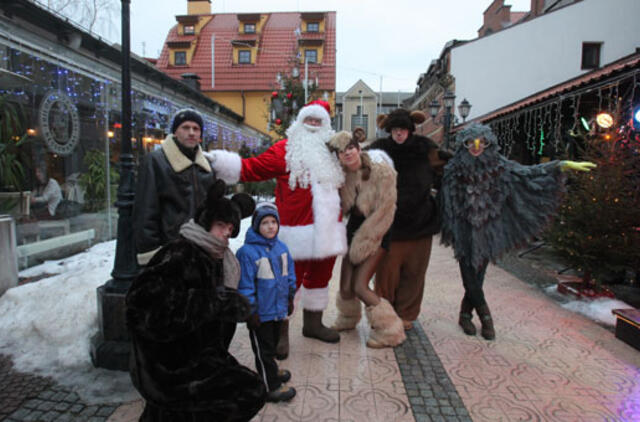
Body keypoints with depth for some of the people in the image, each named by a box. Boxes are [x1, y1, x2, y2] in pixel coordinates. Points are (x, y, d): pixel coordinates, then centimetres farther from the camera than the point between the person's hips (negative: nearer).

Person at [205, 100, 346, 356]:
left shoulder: (331, 152, 16)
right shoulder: (284, 149, -2)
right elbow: (252, 169, -6)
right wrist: (217, 160, -13)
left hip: (327, 228, 7)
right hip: (298, 231, -6)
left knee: (320, 276, 17)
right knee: (290, 280, -4)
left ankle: (313, 323, 36)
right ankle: (280, 332, 12)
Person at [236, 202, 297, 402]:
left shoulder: (281, 247, 0)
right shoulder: (247, 252, -20)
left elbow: (289, 274, 11)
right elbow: (245, 285, -18)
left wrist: (290, 298, 15)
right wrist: (252, 311, -14)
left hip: (278, 308, 6)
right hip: (260, 312, -6)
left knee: (273, 342, 25)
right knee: (263, 347, 8)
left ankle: (270, 368, 47)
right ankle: (271, 387, 20)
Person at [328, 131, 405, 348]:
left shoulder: (381, 171, -18)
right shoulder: (342, 175, -2)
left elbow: (383, 210, -18)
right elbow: (342, 208, 8)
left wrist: (363, 241, -15)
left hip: (377, 233, -5)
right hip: (354, 228, 5)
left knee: (360, 286, -13)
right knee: (345, 287, 7)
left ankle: (390, 330, 7)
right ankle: (348, 318, 41)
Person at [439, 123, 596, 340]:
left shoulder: (498, 165, 1)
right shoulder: (454, 169, -4)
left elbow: (528, 172, 0)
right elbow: (444, 200, 0)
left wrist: (564, 165, -6)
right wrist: (447, 229, -1)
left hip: (487, 230, 2)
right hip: (464, 231, -2)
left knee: (477, 275, 7)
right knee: (469, 276, -1)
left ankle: (465, 315, 24)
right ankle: (485, 316, 18)